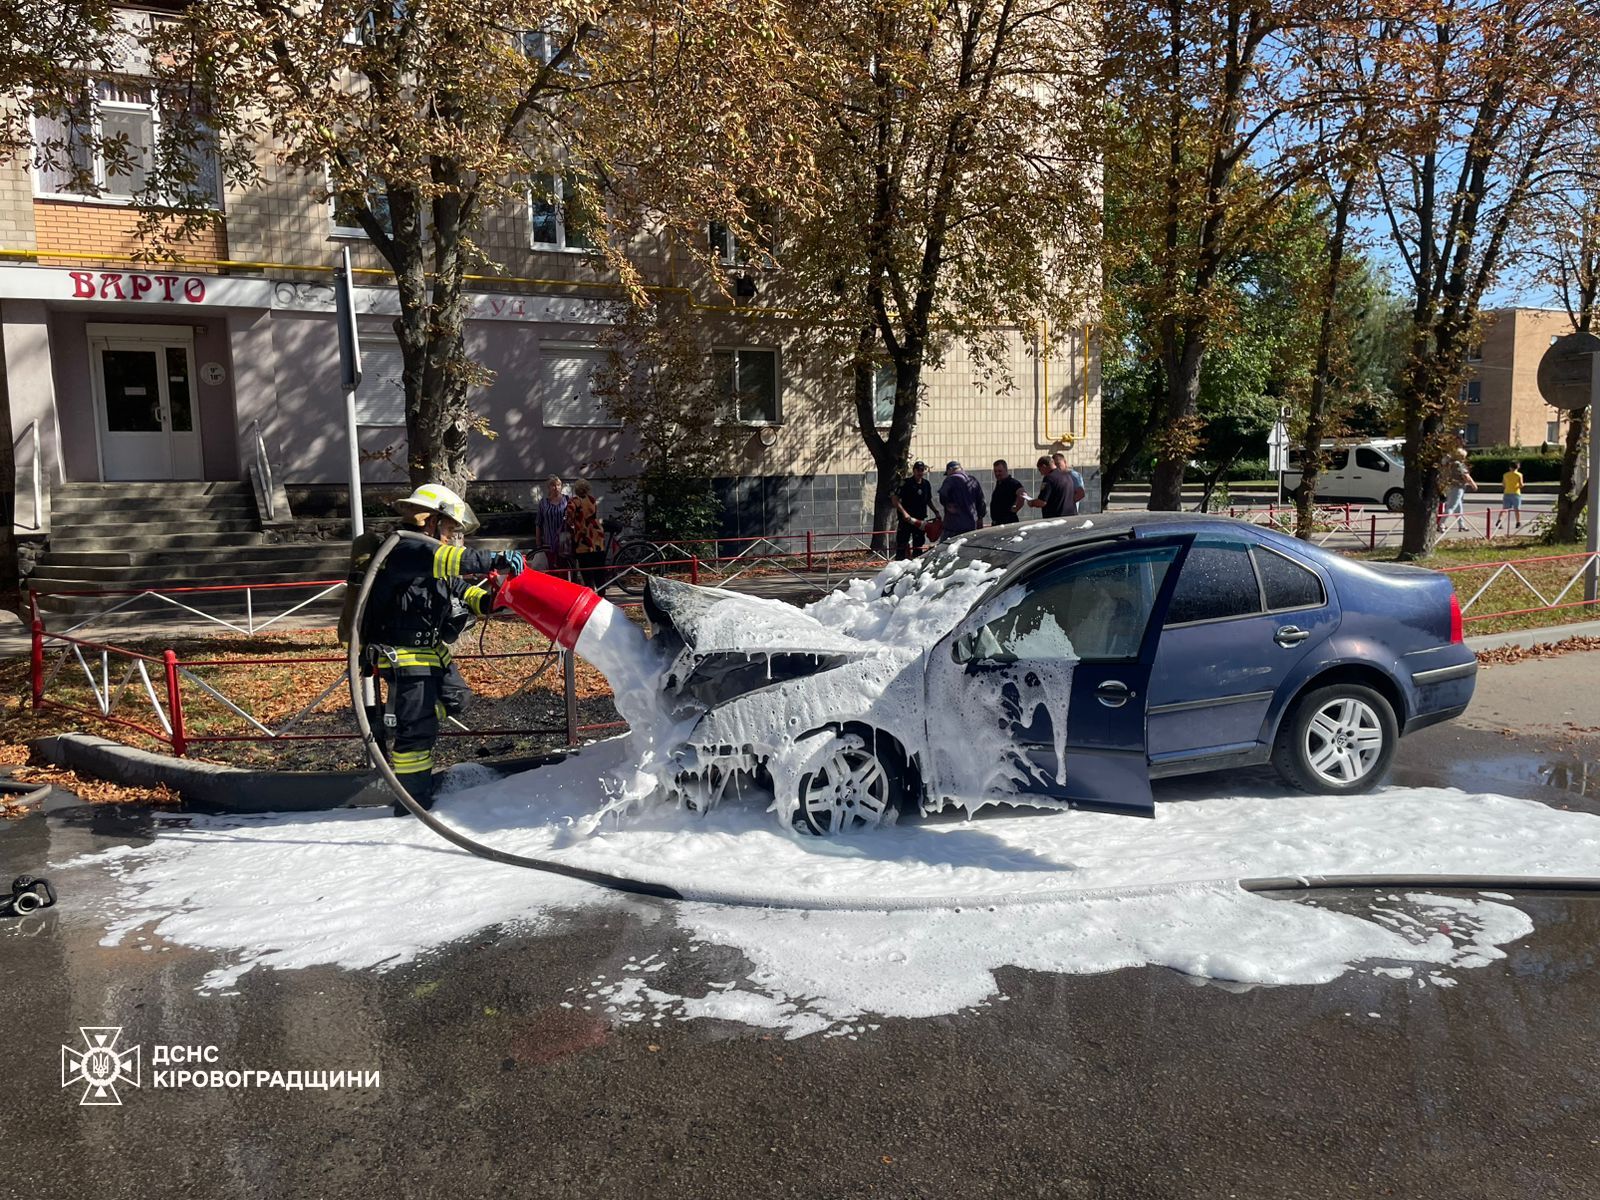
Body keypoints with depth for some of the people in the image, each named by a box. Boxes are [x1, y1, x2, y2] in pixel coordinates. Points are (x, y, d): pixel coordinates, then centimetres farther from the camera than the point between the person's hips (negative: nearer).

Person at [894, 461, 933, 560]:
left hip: (920, 520, 5)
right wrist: (904, 512, -21)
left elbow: (929, 501, 22)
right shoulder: (906, 483, -8)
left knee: (919, 545, 10)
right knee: (902, 544, -6)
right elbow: (895, 500, -11)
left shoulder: (927, 484, 9)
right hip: (906, 519, -5)